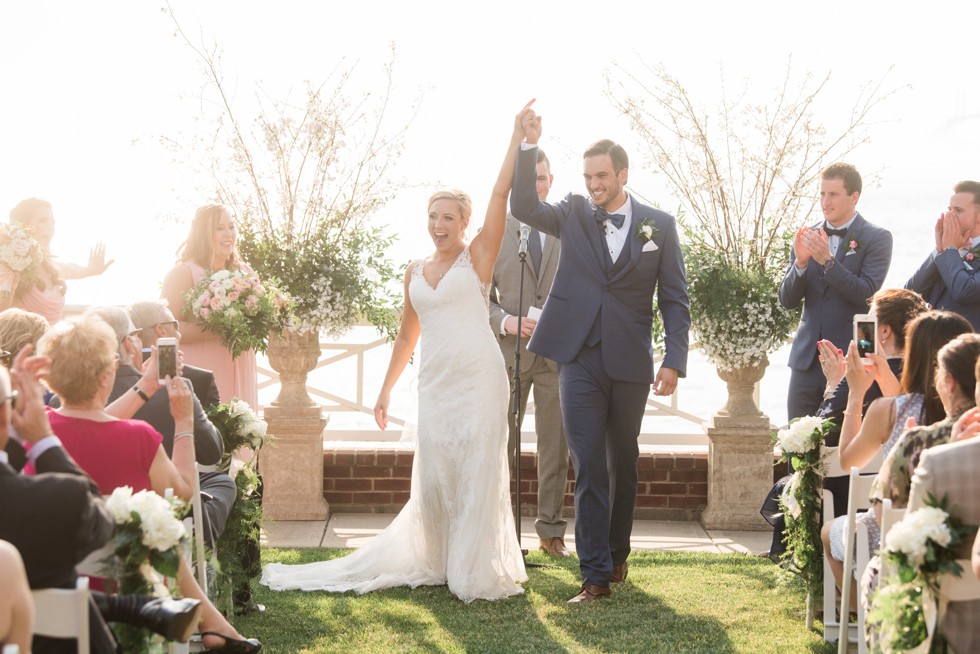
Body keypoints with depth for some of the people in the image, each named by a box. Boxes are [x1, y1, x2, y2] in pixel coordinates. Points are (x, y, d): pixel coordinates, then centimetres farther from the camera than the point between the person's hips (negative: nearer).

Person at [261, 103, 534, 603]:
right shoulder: (416, 272, 14)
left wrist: (517, 134, -13)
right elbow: (406, 336, 21)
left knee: (478, 472, -2)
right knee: (433, 475, 6)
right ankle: (433, 562, 21)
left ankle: (477, 572, 6)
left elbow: (501, 192, -9)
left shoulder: (479, 256, 1)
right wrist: (385, 390, 20)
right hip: (434, 381, 4)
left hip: (478, 376, -4)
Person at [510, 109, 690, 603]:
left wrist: (675, 360, -7)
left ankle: (617, 553, 32)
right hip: (579, 360, -1)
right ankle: (595, 574, -4)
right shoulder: (573, 215, 6)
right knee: (589, 468, -5)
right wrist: (529, 146, -20)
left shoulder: (659, 225, 3)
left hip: (630, 363, 1)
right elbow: (523, 207, -10)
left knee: (623, 465, 14)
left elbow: (674, 298, 2)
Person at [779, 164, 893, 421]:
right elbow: (787, 300, 7)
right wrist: (800, 262, -11)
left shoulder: (877, 238, -1)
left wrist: (827, 260, -21)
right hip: (808, 358, 4)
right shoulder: (807, 237, 11)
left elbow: (865, 293, -13)